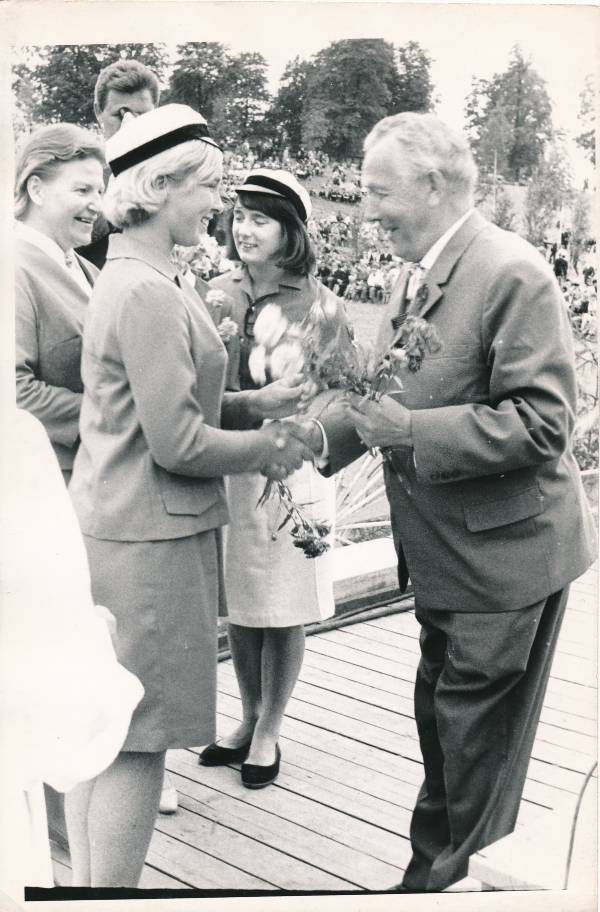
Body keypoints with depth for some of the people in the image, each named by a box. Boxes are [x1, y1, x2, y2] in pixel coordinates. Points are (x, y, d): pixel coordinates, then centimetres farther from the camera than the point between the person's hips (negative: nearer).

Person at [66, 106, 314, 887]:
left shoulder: (131, 278, 12)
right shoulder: (149, 294, -20)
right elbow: (178, 444, -21)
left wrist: (253, 404, 8)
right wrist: (269, 449, -6)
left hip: (111, 529, 10)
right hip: (149, 538, -10)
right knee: (137, 742, 1)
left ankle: (87, 878, 32)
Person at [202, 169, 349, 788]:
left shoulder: (319, 305, -8)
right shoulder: (219, 293, 4)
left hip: (291, 470, -4)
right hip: (225, 467, 4)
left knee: (283, 610, 8)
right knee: (239, 605, 14)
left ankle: (268, 732, 26)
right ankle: (249, 720, 34)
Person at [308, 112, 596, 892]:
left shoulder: (512, 273, -20)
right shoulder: (416, 275, 6)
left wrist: (410, 432, -28)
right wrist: (322, 434, -5)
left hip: (503, 552, -8)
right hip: (445, 554, 8)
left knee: (474, 736, 6)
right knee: (441, 720, 22)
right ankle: (432, 867, 40)